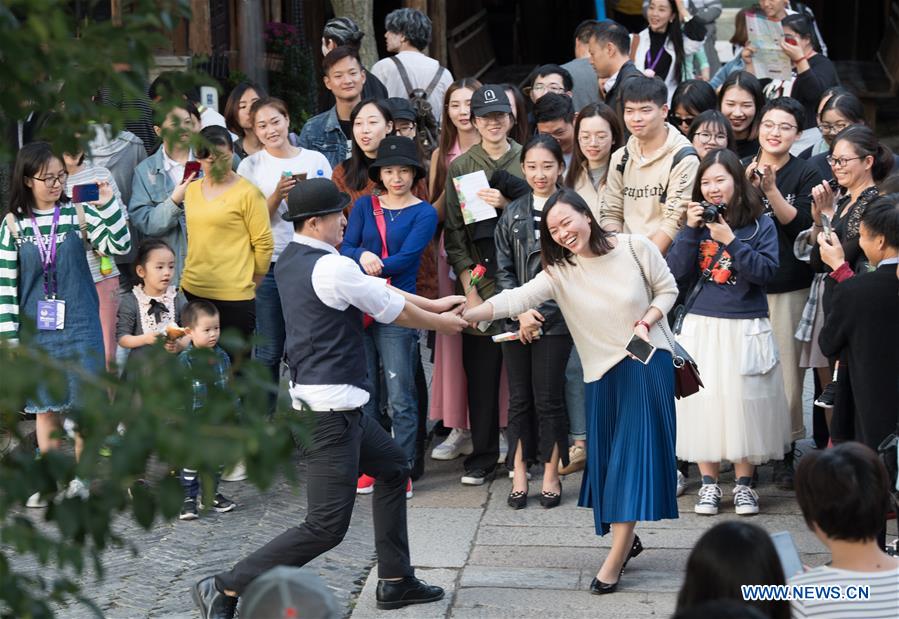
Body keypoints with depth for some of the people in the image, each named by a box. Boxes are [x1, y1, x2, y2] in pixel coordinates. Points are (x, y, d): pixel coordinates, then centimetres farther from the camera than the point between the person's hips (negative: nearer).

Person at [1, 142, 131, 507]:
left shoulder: (79, 214, -2)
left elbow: (120, 246, -8)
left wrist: (108, 204, -20)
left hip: (79, 326, -1)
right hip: (36, 329, 1)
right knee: (45, 406, 9)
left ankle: (80, 477, 13)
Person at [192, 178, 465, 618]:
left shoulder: (290, 260, 10)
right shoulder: (332, 269, -19)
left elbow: (374, 290, 17)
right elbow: (393, 311, -5)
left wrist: (434, 304, 20)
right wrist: (442, 323, 13)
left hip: (334, 404, 11)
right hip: (329, 411, -11)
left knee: (392, 467, 26)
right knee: (327, 526, -9)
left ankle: (394, 582, 32)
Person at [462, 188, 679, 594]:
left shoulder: (635, 248, -9)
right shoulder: (560, 271, -6)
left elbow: (667, 288, 2)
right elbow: (518, 298, -19)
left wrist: (647, 322, -15)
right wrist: (468, 314, -34)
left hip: (647, 363, -3)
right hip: (602, 373, 3)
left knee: (633, 454, -6)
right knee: (605, 460, 5)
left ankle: (616, 556, -4)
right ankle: (626, 538, 26)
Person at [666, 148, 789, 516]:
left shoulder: (759, 224, 0)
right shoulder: (698, 221, 7)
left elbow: (766, 272, -11)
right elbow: (676, 273, -1)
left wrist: (730, 240, -16)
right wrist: (691, 230, -9)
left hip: (745, 328, -2)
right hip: (701, 326, 2)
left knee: (744, 402, -1)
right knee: (702, 402, 2)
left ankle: (743, 484, 12)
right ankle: (709, 484, 13)